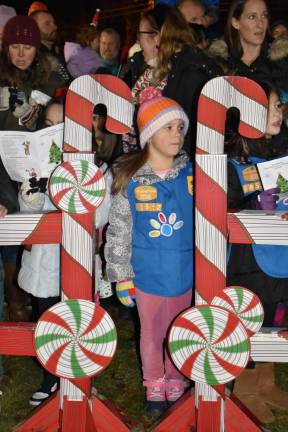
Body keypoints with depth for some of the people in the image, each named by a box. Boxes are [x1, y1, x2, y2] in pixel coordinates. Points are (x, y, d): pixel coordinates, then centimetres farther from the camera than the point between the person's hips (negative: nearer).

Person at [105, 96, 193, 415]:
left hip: (185, 272, 2)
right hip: (148, 273, -1)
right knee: (151, 332, 16)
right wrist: (121, 278, -2)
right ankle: (154, 385, 40)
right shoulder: (130, 180, -12)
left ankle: (175, 381, 43)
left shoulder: (191, 174, -7)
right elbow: (119, 232, -4)